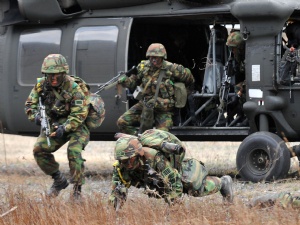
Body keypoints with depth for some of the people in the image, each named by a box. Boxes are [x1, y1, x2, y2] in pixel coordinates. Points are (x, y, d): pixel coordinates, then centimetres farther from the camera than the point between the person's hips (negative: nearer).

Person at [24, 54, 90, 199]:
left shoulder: (73, 88, -24)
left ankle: (77, 191, -17)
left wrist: (64, 128, -39)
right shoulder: (41, 85, -9)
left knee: (74, 153, -27)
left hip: (76, 126, -5)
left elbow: (79, 114, -25)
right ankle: (59, 180, 7)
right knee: (39, 149, -12)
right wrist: (36, 116, -23)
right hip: (54, 124, 5)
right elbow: (30, 104, -1)